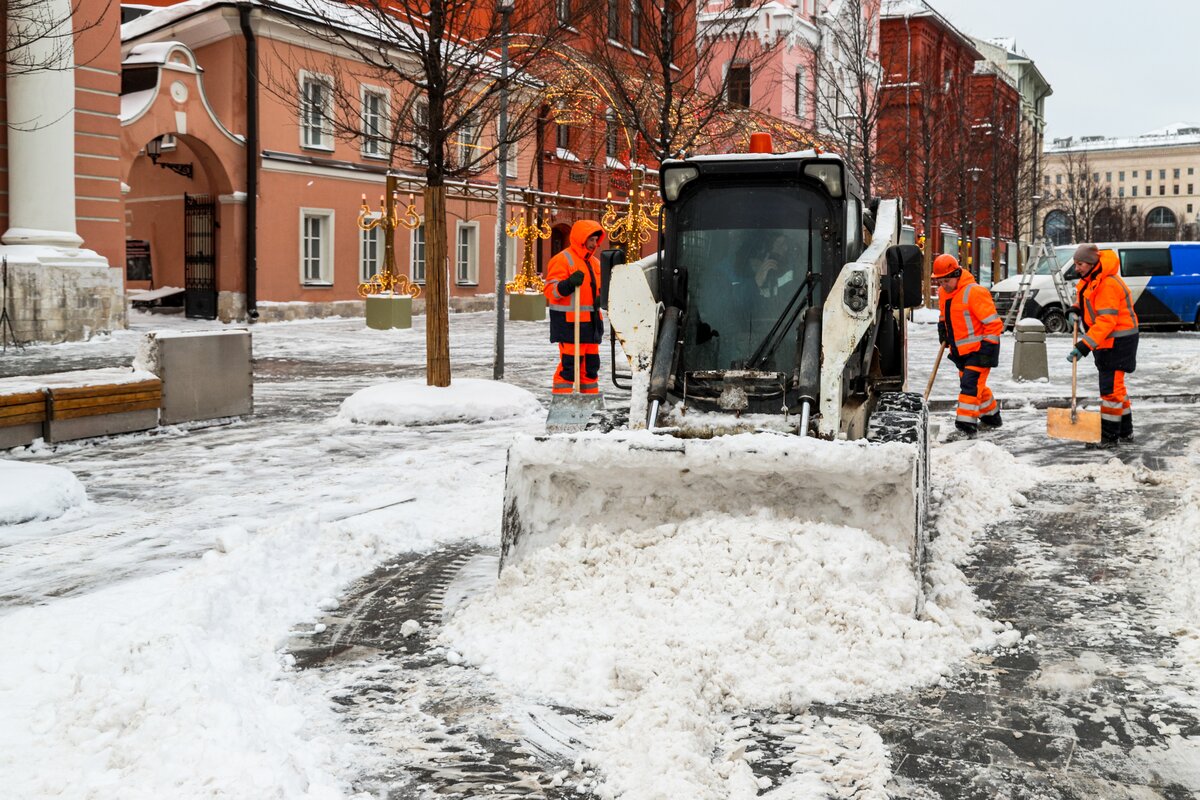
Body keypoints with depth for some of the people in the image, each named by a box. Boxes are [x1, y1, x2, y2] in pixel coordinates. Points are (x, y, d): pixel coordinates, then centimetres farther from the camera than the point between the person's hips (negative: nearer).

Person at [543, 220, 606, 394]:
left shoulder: (595, 262, 18)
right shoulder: (562, 259, -9)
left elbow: (599, 287, 31)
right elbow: (550, 290, -16)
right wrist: (569, 284, -32)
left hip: (591, 323, 9)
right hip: (569, 323, -9)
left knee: (591, 364, 13)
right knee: (569, 364, -11)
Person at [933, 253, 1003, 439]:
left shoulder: (974, 292, -20)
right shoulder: (943, 292, 6)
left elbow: (993, 323, -19)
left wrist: (987, 347, -21)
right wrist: (942, 327, 10)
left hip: (978, 349, -9)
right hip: (960, 350, 9)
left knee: (970, 385, -15)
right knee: (975, 385, 19)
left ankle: (966, 425, -15)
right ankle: (991, 415, 37)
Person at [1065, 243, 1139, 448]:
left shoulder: (1108, 284, -25)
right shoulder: (1089, 280, 6)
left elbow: (1106, 321, -30)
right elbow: (1086, 302, 24)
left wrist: (1084, 346, -35)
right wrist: (1075, 310, 0)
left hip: (1118, 341, -10)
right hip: (1106, 341, 10)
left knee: (1110, 387, -9)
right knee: (1116, 385, 18)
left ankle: (1109, 435, -4)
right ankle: (1125, 431, 30)